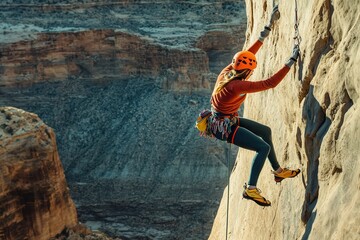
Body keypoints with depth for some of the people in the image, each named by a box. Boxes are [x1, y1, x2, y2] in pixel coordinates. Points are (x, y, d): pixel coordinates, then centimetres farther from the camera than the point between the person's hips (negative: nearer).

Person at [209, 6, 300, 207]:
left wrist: (269, 26, 5)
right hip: (223, 126, -10)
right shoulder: (237, 86, -30)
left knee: (265, 131, 19)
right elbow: (270, 83, -31)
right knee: (263, 147, -14)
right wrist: (291, 61, -27)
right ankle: (250, 189, -5)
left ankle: (278, 171, 31)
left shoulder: (227, 71, -5)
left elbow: (250, 52, 4)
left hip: (227, 120, 10)